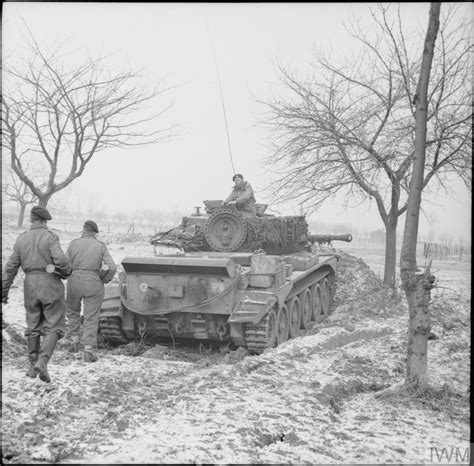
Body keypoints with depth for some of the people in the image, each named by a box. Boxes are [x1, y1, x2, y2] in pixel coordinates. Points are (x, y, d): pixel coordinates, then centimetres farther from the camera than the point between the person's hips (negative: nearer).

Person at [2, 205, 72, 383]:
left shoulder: (21, 240, 5)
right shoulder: (50, 237, -9)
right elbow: (60, 260, -23)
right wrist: (67, 271, -1)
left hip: (31, 285, 4)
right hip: (51, 284, -4)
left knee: (33, 326, 17)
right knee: (54, 326, 2)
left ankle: (33, 366, 20)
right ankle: (42, 361, -16)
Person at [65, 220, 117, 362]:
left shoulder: (74, 243, 1)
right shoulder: (101, 246, 1)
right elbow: (112, 268, -8)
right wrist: (104, 280, 8)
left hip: (75, 283, 1)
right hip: (93, 285, -1)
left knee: (72, 311, 26)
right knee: (91, 318, 5)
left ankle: (75, 342, 22)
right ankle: (88, 351, -4)